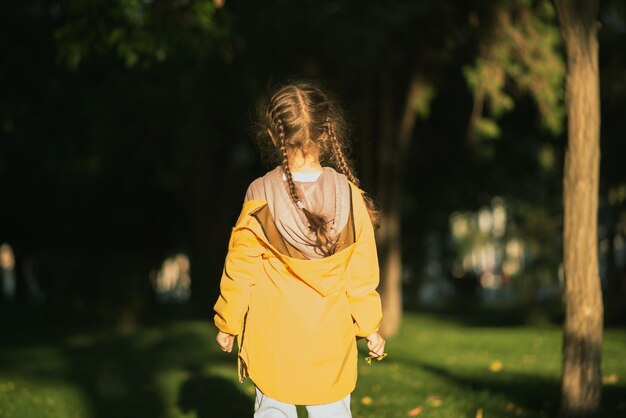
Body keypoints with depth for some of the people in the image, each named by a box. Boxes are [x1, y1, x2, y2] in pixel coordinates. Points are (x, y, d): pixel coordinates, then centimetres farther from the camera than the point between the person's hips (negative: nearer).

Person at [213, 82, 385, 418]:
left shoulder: (260, 196, -12)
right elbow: (361, 271, -3)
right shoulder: (348, 195, -8)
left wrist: (227, 323, 8)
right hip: (331, 340, 1)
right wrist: (370, 327, 8)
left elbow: (240, 268, -5)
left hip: (272, 340, -1)